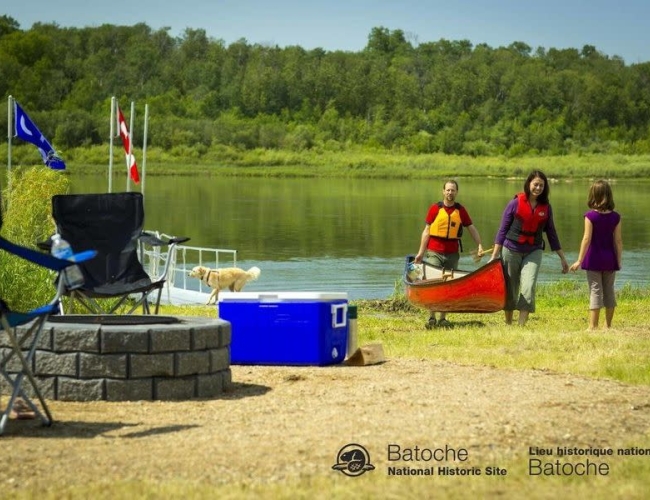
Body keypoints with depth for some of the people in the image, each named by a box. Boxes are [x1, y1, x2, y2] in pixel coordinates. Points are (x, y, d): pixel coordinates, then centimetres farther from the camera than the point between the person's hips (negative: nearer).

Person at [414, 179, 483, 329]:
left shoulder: (461, 210, 6)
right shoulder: (435, 209, 0)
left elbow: (472, 229, 11)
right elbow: (427, 231, 4)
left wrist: (479, 245, -2)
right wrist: (421, 252, 1)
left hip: (452, 253, 2)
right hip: (434, 252, -2)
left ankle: (443, 318, 12)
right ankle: (432, 318, -5)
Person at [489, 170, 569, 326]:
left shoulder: (546, 208, 3)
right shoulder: (515, 203, -6)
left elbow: (551, 233, 12)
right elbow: (502, 230, -3)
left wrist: (562, 258, 14)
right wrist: (494, 256, -6)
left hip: (534, 252, 1)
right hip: (511, 250, -1)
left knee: (529, 287, -17)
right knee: (510, 290, 7)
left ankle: (521, 325, -18)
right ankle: (508, 324, 23)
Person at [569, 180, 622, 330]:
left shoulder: (590, 216, -10)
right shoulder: (615, 217, -1)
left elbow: (587, 239, -13)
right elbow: (618, 240, 1)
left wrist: (579, 260, -9)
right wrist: (618, 260, 9)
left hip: (594, 259, -3)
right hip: (610, 259, 3)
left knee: (595, 291, -2)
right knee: (609, 291, 12)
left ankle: (593, 326, -5)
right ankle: (608, 325, 18)